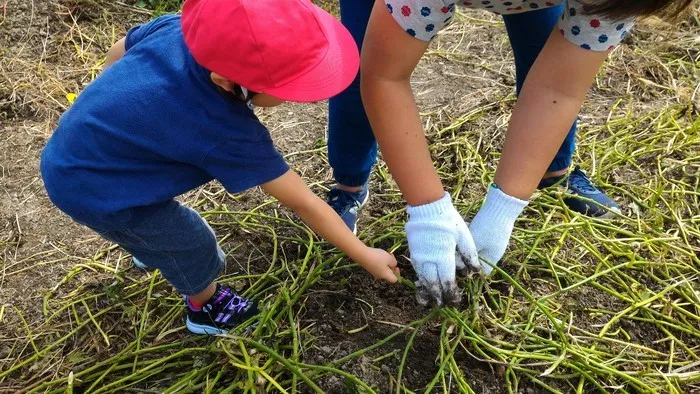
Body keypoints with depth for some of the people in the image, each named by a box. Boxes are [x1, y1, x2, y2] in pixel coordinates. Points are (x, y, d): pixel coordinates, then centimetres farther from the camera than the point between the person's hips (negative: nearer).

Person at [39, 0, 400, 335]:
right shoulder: (228, 131, -34)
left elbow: (118, 52, 5)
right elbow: (301, 202, -25)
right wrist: (364, 255, -13)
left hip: (70, 153, 8)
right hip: (92, 188, -8)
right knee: (193, 245, 9)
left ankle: (148, 249, 66)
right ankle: (205, 308, 39)